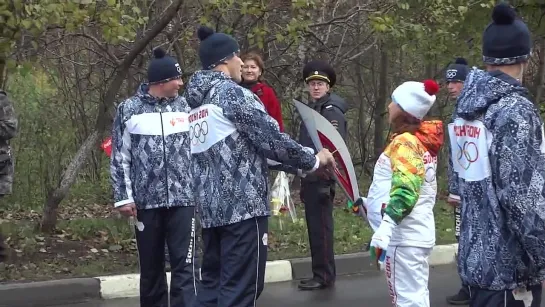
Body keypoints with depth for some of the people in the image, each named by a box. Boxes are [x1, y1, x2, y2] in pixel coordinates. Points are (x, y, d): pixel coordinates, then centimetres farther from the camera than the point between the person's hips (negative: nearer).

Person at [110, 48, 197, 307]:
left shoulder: (185, 107, 7)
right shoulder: (129, 109, 2)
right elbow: (120, 157, 2)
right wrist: (124, 197, -3)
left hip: (183, 199, 0)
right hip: (146, 201, 0)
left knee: (184, 266, -7)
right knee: (151, 268, 10)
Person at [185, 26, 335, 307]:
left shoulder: (195, 102, 16)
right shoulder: (232, 93, -10)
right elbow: (271, 139, -13)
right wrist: (313, 160, 2)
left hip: (210, 207, 9)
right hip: (243, 205, -9)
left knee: (212, 283, 13)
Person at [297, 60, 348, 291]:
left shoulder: (333, 111, -10)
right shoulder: (310, 110, 16)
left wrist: (328, 181, -23)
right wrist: (303, 181, 18)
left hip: (322, 178, -9)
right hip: (310, 178, 9)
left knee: (321, 228, -5)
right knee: (315, 228, 12)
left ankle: (324, 276, 1)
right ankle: (320, 274, 18)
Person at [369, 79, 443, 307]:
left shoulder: (405, 143, -15)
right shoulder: (422, 141, 12)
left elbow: (404, 194, -26)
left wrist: (382, 233, -35)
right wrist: (367, 203, 27)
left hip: (403, 236, -10)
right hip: (417, 232, 10)